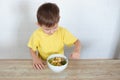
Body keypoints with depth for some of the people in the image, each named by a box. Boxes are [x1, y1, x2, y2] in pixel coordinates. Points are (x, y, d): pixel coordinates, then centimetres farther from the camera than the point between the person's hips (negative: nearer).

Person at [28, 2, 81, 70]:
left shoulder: (62, 32, -12)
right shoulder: (37, 34, -13)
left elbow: (77, 41, -6)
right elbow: (32, 48, 2)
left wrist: (77, 50, -27)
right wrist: (35, 58, -17)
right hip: (43, 64, 0)